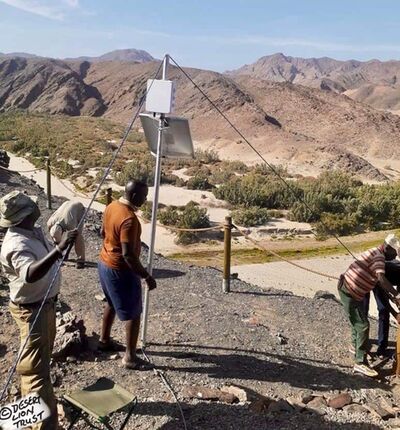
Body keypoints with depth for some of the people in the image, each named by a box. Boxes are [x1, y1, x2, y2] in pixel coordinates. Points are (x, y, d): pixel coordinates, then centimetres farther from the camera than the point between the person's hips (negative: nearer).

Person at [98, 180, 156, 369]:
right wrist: (146, 276, -24)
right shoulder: (129, 219, -29)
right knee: (133, 314, 4)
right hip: (120, 270, -9)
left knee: (112, 304, 28)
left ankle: (104, 340, 43)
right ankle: (130, 357, 13)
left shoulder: (111, 206, 0)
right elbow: (128, 255, -31)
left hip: (105, 263, 9)